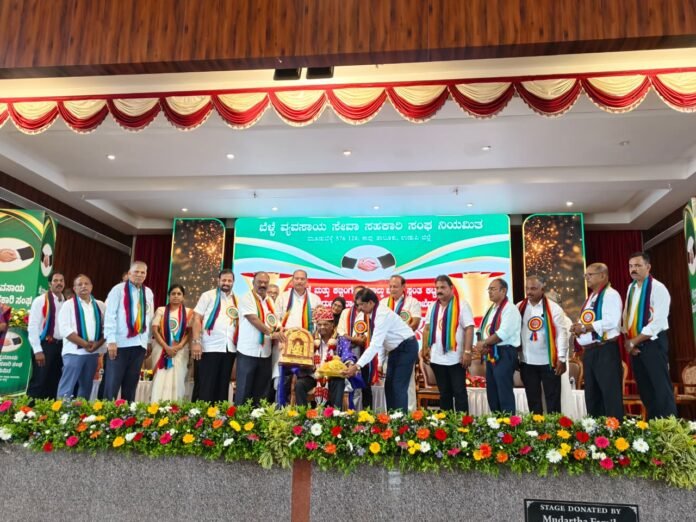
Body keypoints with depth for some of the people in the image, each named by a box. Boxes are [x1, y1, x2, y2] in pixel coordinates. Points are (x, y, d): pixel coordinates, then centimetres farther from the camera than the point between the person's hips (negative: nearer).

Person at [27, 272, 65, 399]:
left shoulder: (66, 303, 10)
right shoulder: (40, 301, -6)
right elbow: (32, 327, -10)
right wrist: (37, 350, -15)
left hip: (61, 346, 6)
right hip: (45, 345, -5)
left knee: (55, 382, 12)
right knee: (39, 382, -3)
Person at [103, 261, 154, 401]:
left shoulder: (148, 293, 12)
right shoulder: (118, 289, -2)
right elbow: (110, 315, -7)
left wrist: (149, 341, 13)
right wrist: (111, 340, -13)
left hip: (139, 344, 4)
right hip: (120, 343, -4)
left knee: (131, 384, 9)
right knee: (112, 383, -1)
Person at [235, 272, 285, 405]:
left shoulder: (270, 301, 14)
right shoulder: (247, 298, -6)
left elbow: (275, 323, 17)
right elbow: (254, 320, -17)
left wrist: (279, 332, -4)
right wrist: (271, 333, -25)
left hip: (265, 352, 6)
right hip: (248, 351, -6)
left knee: (261, 391, 10)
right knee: (244, 390, 0)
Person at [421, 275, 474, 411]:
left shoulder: (462, 305, -7)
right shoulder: (433, 307, 11)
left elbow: (469, 329, -12)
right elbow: (427, 328, 15)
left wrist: (467, 352, -18)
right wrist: (425, 348, 7)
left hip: (456, 358, -5)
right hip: (437, 358, 6)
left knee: (459, 392, 2)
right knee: (444, 392, 15)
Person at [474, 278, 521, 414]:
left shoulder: (509, 309, -12)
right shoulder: (491, 309, 17)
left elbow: (503, 333, -22)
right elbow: (482, 330, 16)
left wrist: (484, 343, -13)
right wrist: (481, 345, -4)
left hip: (504, 354, -9)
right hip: (490, 355, 9)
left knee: (504, 393, -4)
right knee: (492, 392, 15)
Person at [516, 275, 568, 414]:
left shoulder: (553, 308, -6)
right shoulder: (519, 308, 3)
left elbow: (562, 333, -6)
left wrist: (561, 359, -10)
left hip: (549, 361, -3)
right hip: (526, 362, 3)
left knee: (552, 398, 6)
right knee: (532, 399, 13)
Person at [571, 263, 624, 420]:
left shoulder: (610, 295, -8)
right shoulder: (590, 298, 20)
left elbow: (612, 321, -21)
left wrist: (585, 327, -17)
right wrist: (578, 328, 2)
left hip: (605, 351, -9)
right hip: (589, 351, 9)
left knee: (610, 395, -6)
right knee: (592, 395, 13)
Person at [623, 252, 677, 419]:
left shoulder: (658, 288, -11)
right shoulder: (631, 288, 11)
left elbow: (658, 322, -19)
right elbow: (626, 315, 13)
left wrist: (634, 341, -15)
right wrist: (628, 340, -1)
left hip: (653, 343, -7)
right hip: (635, 345, 7)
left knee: (661, 389, -4)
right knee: (644, 389, 12)